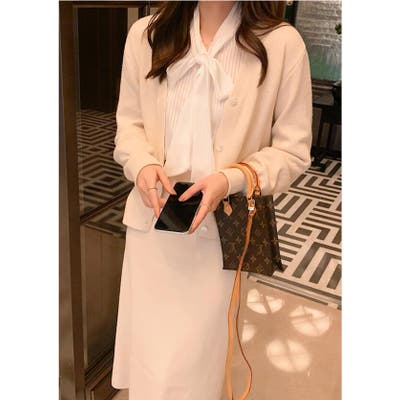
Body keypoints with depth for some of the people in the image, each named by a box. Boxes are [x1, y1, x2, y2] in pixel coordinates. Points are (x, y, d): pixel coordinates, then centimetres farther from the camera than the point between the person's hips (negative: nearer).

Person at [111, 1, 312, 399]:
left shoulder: (282, 43, -9)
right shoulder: (145, 34, 1)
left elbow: (293, 149, -3)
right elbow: (129, 122, 10)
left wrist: (231, 179, -19)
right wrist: (142, 164, -12)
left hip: (221, 228, -2)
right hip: (152, 219, 3)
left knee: (191, 362, 7)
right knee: (147, 353, 17)